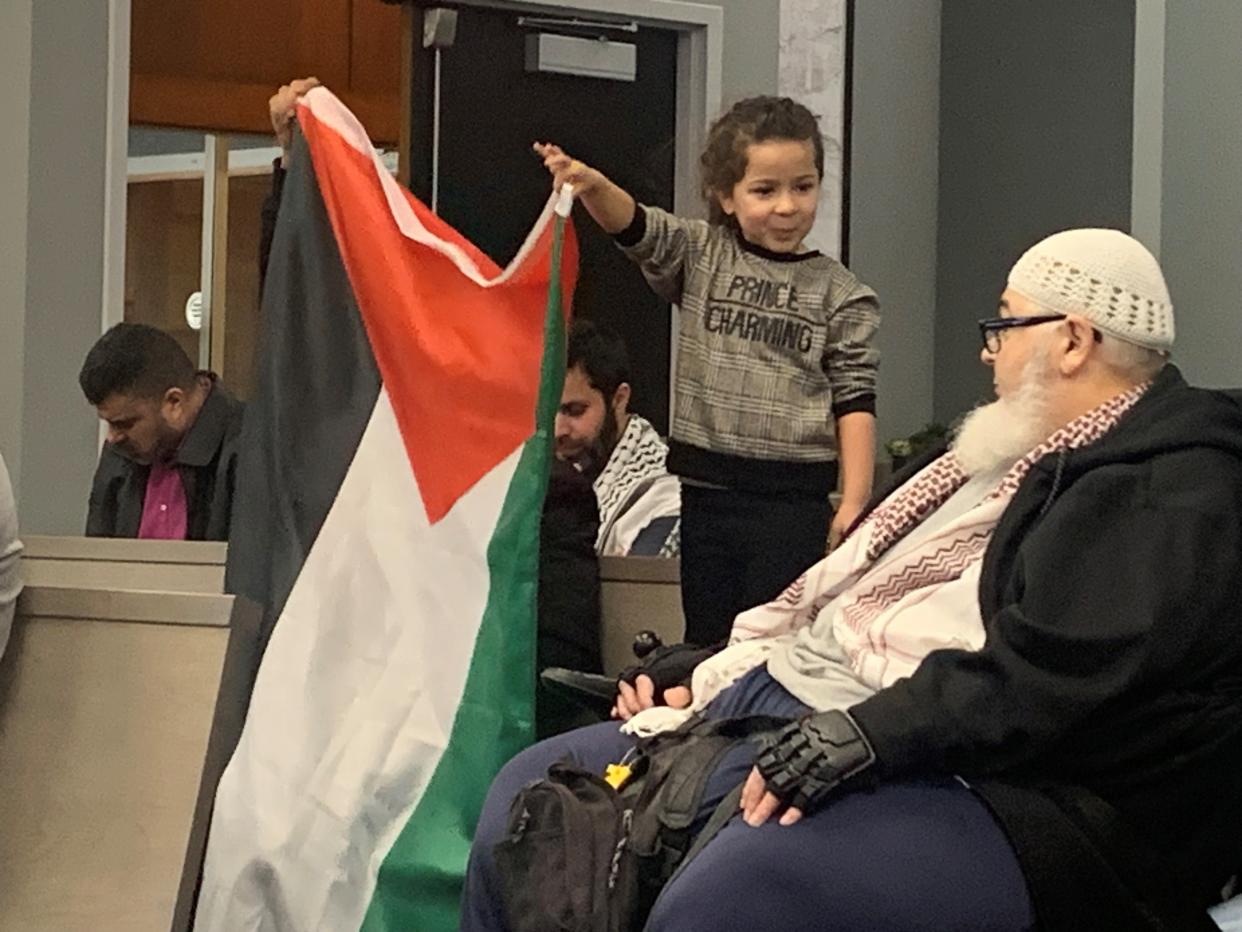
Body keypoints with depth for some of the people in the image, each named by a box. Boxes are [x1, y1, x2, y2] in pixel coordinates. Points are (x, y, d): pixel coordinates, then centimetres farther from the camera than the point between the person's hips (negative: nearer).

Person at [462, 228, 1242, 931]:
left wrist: (876, 731, -30)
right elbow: (835, 593, 26)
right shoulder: (1006, 454, 26)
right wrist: (703, 678, 14)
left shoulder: (1173, 491, -8)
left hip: (963, 775, -10)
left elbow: (1060, 672, -24)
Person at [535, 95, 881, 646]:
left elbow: (854, 401, 1)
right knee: (706, 639, 10)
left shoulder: (840, 294, 2)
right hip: (707, 490, 2)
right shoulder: (701, 256, 6)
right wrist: (592, 186, -33)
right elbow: (636, 229, -11)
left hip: (794, 499, -2)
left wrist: (854, 501, -7)